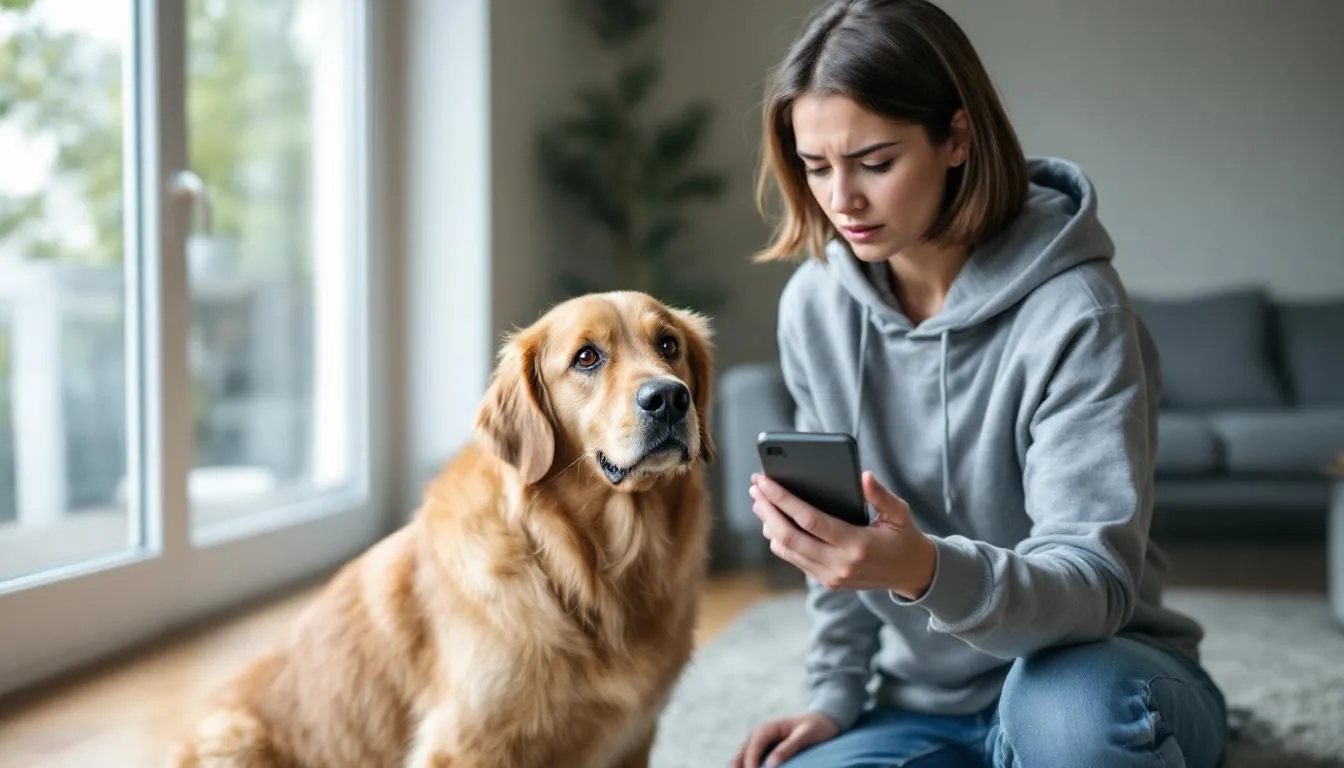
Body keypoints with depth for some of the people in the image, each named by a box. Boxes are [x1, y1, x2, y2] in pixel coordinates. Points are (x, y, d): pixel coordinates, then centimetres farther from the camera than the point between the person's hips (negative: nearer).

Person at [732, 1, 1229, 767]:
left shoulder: (1071, 309, -20)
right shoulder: (815, 304, -4)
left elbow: (1097, 581, -26)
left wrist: (928, 573, -44)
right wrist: (834, 697, 5)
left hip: (1098, 680, -5)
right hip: (926, 704, 5)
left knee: (1070, 705, -38)